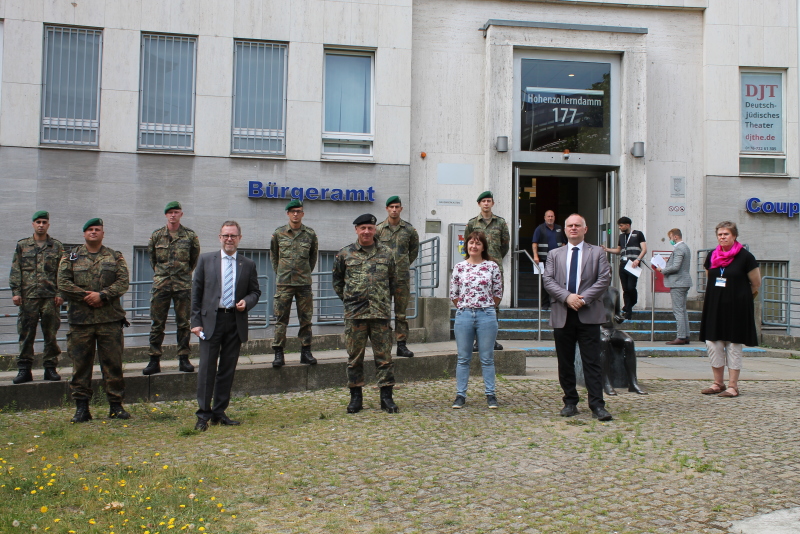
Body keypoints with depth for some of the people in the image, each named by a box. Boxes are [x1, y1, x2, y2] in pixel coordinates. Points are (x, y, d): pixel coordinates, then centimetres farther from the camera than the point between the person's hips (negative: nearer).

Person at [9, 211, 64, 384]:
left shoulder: (57, 246, 9)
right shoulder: (22, 245, 11)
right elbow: (15, 271, 8)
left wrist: (60, 293, -4)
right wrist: (15, 292, -2)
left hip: (50, 297, 0)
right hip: (28, 296, 1)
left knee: (51, 334, 3)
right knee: (26, 334, 1)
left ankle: (50, 368, 10)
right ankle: (24, 369, 7)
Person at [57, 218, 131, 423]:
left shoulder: (115, 257, 10)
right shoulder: (70, 257, 10)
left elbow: (123, 282, -1)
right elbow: (63, 283, 0)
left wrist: (102, 295, -14)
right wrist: (85, 296, -10)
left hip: (110, 319, 0)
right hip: (80, 319, 0)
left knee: (113, 363, 2)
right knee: (81, 364, 3)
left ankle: (116, 405, 11)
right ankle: (81, 407, 12)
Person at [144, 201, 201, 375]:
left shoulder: (190, 236, 3)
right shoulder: (156, 236, 6)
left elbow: (194, 259, 14)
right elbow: (152, 258, 18)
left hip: (183, 284, -1)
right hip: (161, 284, 1)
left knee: (183, 323, 3)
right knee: (157, 323, 1)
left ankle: (184, 359, 9)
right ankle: (154, 360, 6)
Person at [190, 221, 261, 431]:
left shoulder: (248, 264, 8)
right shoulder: (206, 260, 5)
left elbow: (255, 291, 15)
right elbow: (196, 292, 4)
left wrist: (246, 302, -8)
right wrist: (196, 321, -3)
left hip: (236, 321, 2)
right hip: (211, 320, -2)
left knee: (228, 369, 7)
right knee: (207, 367, -3)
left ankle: (219, 413, 18)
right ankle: (203, 415, 5)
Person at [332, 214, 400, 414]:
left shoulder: (386, 253, 8)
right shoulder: (345, 254, 5)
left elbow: (393, 280, 17)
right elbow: (337, 279, 16)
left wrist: (385, 299, 12)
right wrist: (347, 298, 11)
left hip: (381, 313, 1)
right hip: (354, 314, 0)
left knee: (384, 356, 2)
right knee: (355, 357, 5)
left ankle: (386, 397, 10)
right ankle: (356, 397, 16)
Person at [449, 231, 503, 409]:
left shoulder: (492, 266, 1)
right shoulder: (459, 267, 4)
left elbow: (498, 293, 6)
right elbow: (453, 294, 8)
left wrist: (486, 308, 8)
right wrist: (464, 308, 9)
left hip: (486, 315, -1)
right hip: (463, 315, 1)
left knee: (487, 358, 6)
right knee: (463, 358, 7)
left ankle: (490, 394, 15)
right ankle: (460, 395, 14)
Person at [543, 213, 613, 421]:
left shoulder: (597, 252, 9)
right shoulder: (555, 254, 14)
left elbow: (604, 279, -2)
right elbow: (548, 281, 2)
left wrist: (584, 298, -14)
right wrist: (567, 297, -14)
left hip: (588, 315, -2)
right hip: (562, 315, 2)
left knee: (592, 362, -4)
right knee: (565, 363, 7)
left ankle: (597, 405, -2)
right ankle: (570, 403, 17)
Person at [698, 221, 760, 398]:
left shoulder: (745, 257, -7)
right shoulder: (711, 256, 8)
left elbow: (756, 284, 1)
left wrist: (739, 297, 12)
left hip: (736, 308, -5)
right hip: (714, 307, 5)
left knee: (733, 346, -1)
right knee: (713, 344, 4)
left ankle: (733, 386, 6)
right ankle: (718, 383, 15)